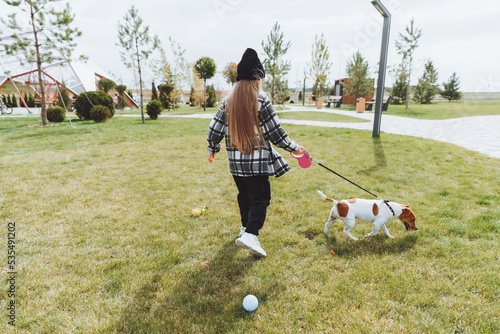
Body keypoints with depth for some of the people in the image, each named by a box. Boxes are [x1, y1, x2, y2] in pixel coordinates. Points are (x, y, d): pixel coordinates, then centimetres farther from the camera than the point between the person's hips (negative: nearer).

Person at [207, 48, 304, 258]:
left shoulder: (228, 102, 3)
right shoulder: (261, 100, -11)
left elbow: (215, 130, 5)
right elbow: (275, 132, -9)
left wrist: (212, 149, 24)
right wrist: (293, 148, 5)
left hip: (235, 162, 5)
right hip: (257, 162, -5)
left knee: (244, 195, 22)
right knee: (260, 198, 3)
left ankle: (245, 226, 36)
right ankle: (250, 235, -10)